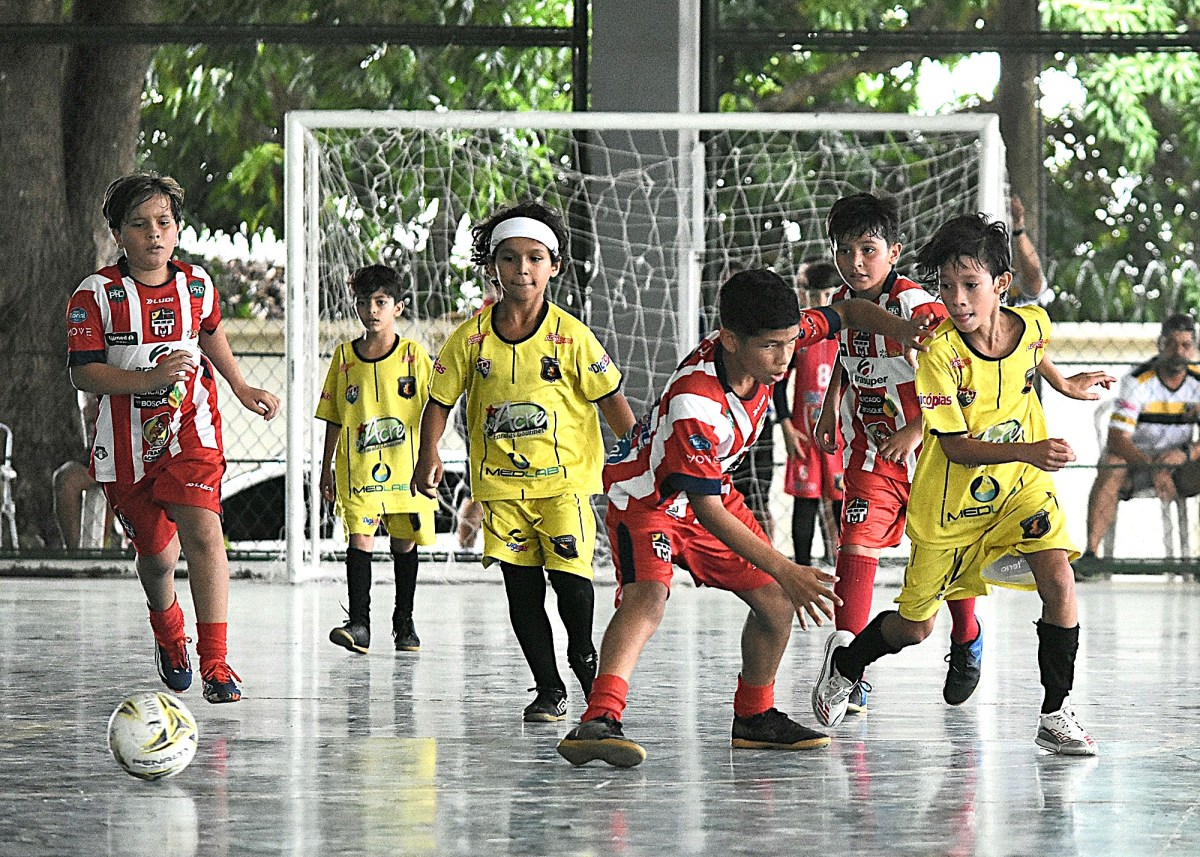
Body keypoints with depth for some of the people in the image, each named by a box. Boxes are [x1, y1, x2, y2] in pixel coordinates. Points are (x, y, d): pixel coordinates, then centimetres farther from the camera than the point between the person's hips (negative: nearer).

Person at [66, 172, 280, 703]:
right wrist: (150, 377, -25)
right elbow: (83, 373, -14)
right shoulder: (96, 295, -8)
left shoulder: (196, 285, 3)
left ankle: (215, 664, -20)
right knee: (157, 554, 9)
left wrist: (242, 389, 25)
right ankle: (168, 636, 44)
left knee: (203, 534, -20)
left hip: (190, 431, 1)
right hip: (126, 446, -1)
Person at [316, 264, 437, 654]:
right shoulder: (344, 356, 4)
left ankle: (404, 622, 23)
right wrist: (326, 468, 11)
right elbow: (334, 417, 11)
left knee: (405, 542, 9)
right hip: (358, 469, 0)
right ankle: (358, 623, -15)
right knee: (359, 538, -12)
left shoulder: (414, 355, -1)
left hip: (405, 466, 0)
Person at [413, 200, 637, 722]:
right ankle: (548, 689, 12)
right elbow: (440, 400, 6)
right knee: (521, 587, 2)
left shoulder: (570, 336, -4)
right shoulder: (471, 338, 0)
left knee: (571, 575, -12)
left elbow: (610, 399, 2)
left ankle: (586, 660, 15)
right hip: (501, 482, 2)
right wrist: (429, 454, -10)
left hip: (564, 477, -2)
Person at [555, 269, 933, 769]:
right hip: (647, 496, -8)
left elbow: (844, 312, 2)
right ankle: (599, 720, -45)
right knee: (648, 595, -33)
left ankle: (754, 717, 26)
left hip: (712, 489, 8)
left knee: (777, 603, 6)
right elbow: (705, 511, -34)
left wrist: (900, 329, -18)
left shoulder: (771, 340, -18)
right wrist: (783, 571, -35)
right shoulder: (694, 404, -39)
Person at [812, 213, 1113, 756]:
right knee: (914, 627, 11)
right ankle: (845, 661, 43)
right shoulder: (942, 351, -25)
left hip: (1020, 487, 3)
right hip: (950, 501, -2)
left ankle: (1056, 713, -12)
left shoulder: (1034, 325, -12)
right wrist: (1027, 451, -40)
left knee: (1058, 578, -23)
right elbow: (956, 446, -27)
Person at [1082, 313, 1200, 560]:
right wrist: (1152, 467, -39)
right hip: (1134, 458, -2)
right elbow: (1116, 439, -24)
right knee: (1111, 465, -36)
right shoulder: (1137, 382, -14)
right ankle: (1090, 552, -43)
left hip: (1180, 467, 3)